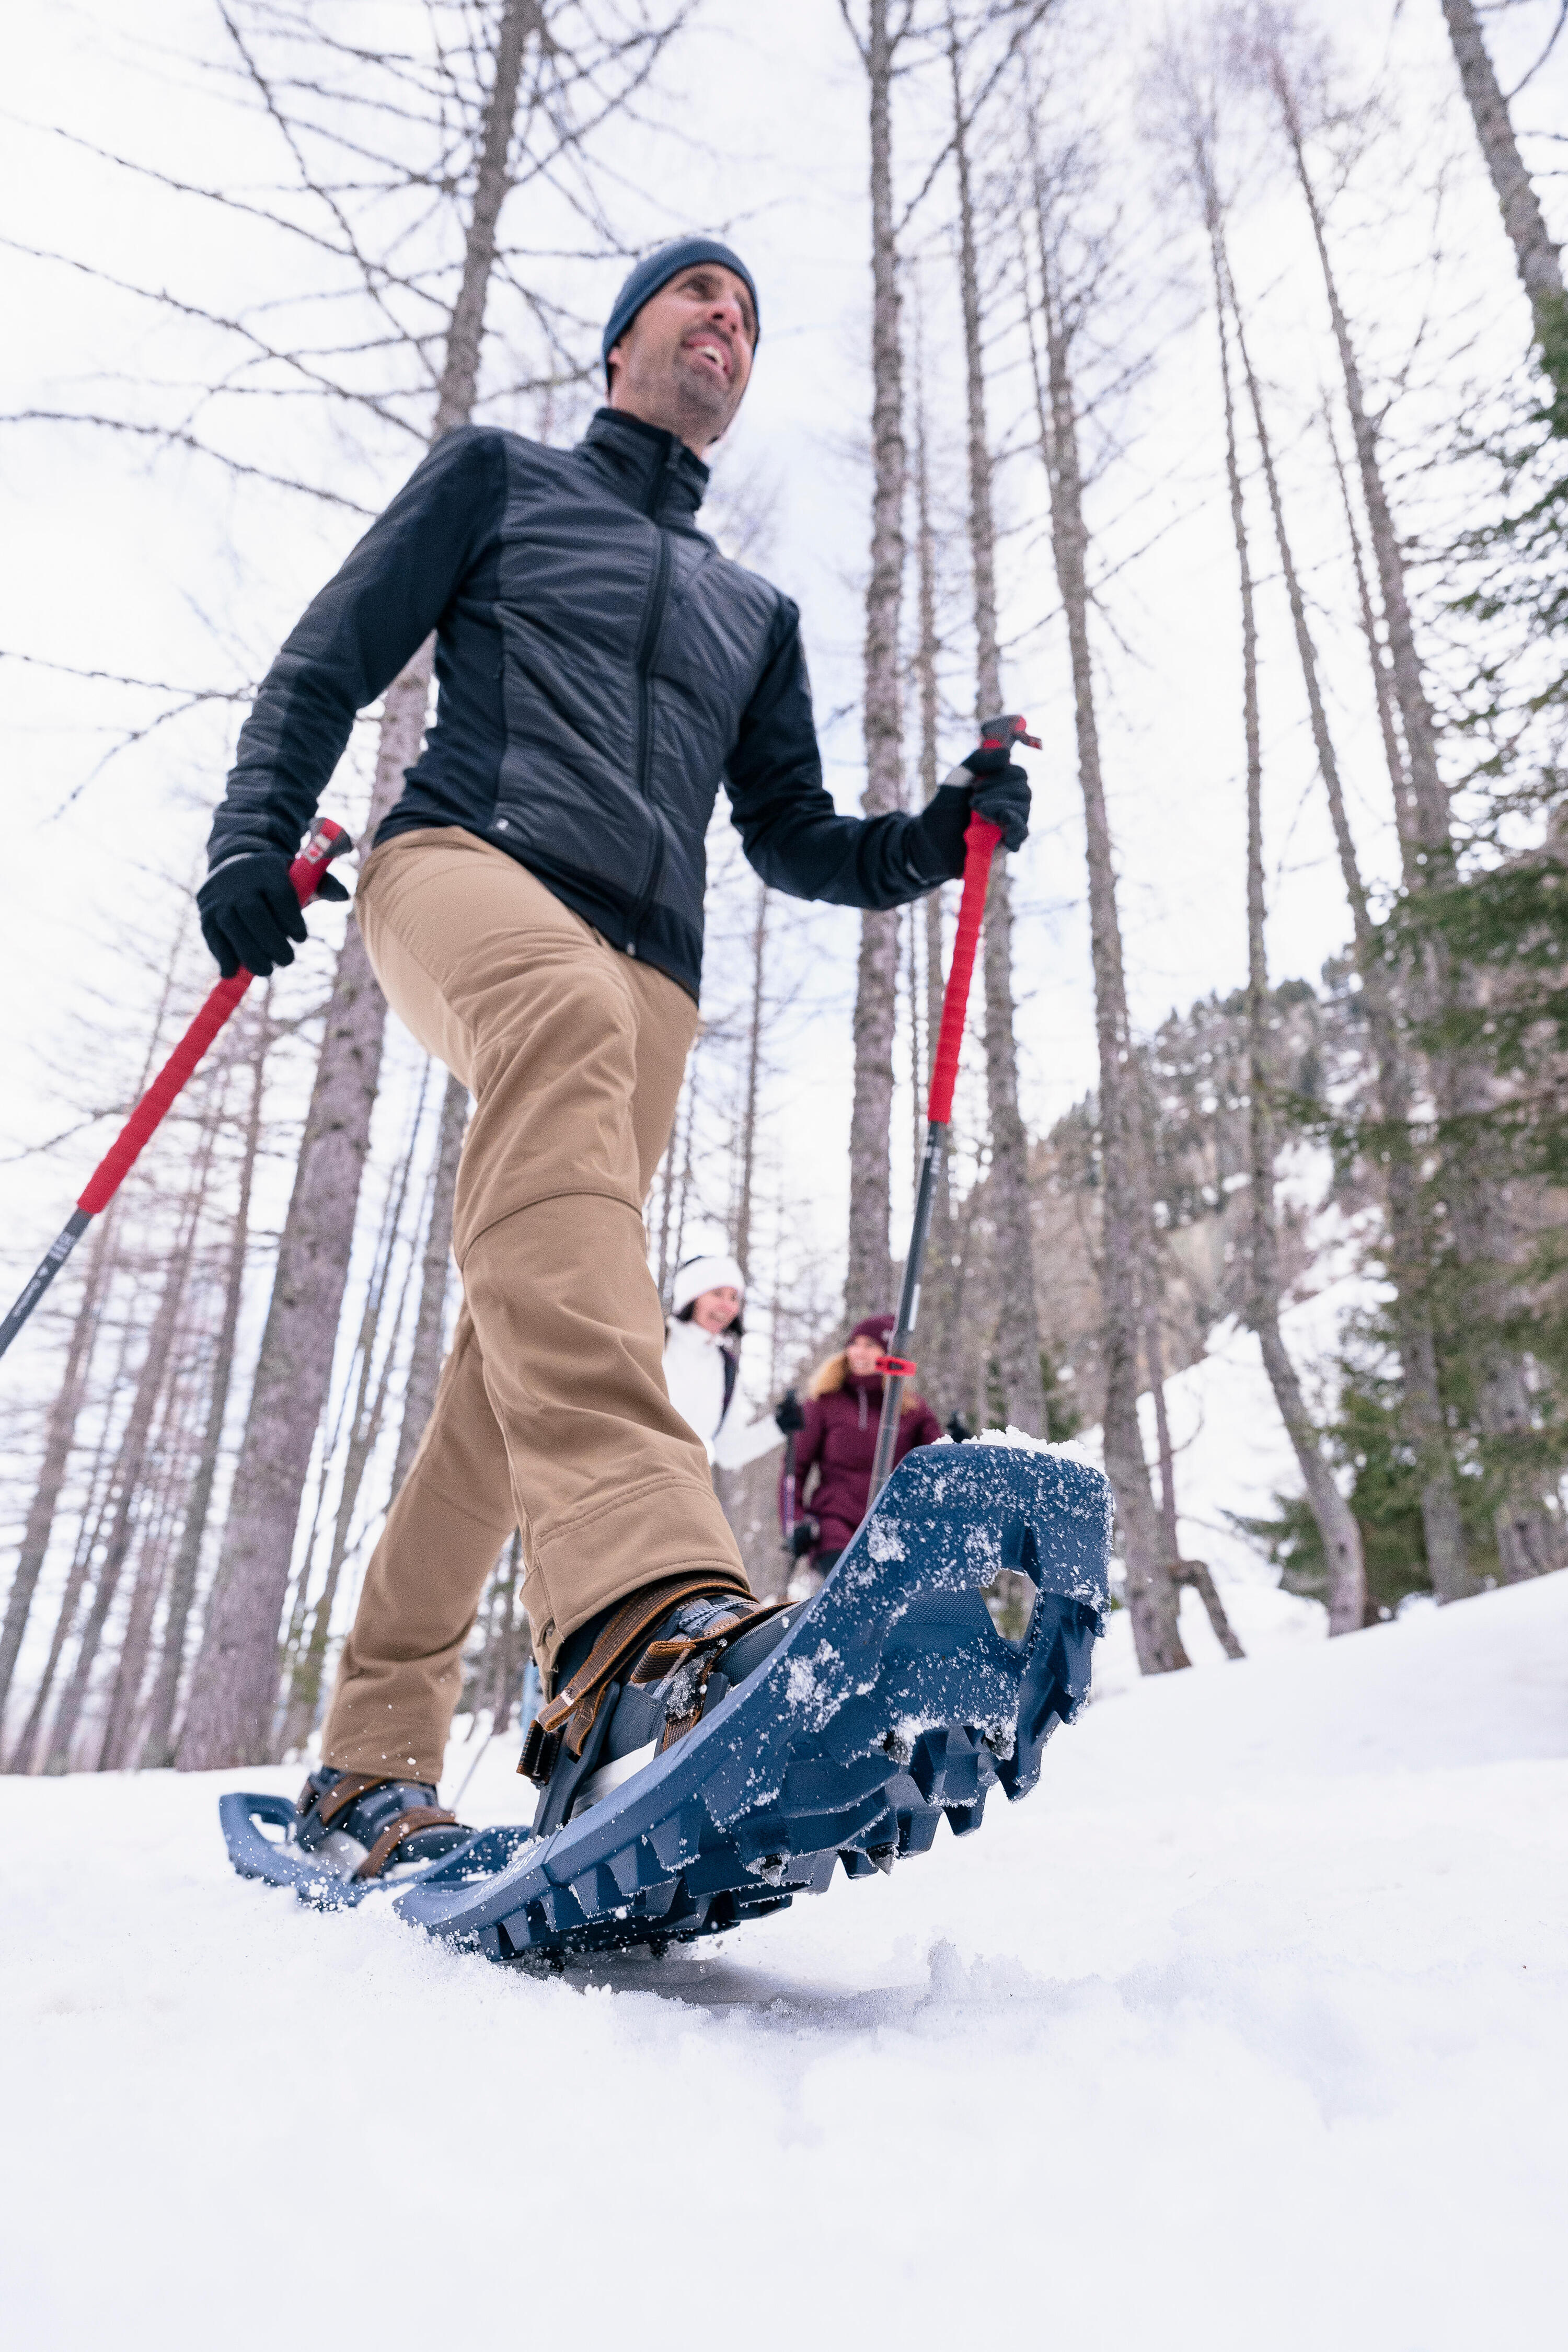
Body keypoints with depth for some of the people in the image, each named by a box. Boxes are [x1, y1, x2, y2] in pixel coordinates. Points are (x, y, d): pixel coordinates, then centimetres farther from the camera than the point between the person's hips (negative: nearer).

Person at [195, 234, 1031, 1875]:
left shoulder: (755, 613, 33)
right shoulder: (498, 477, 23)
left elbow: (791, 842, 29)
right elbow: (328, 664, 14)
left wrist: (934, 837, 10)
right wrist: (254, 832, -4)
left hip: (647, 981, 4)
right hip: (465, 862, -4)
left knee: (524, 1347, -9)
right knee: (567, 1015, -40)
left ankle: (369, 1758, 2)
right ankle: (637, 1590, -57)